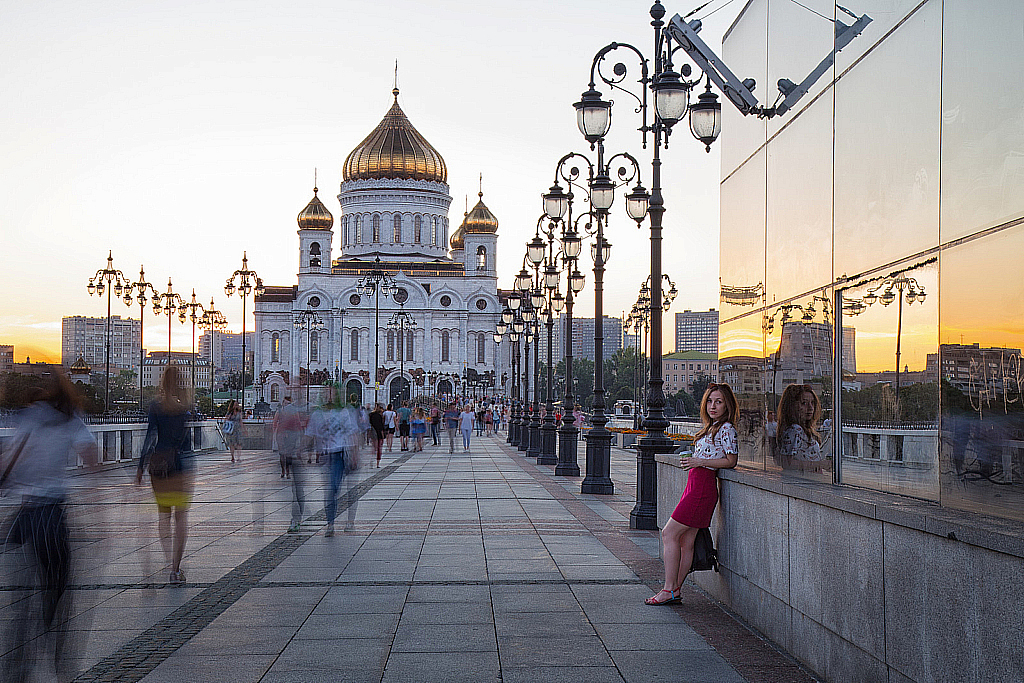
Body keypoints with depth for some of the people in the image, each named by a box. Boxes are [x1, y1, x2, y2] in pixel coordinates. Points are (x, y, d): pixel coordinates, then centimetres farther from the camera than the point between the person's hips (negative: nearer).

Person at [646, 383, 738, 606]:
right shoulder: (712, 427, 19)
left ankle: (669, 590, -5)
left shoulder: (726, 428, -9)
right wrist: (693, 461, 11)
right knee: (685, 541, 8)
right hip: (695, 485, 9)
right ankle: (675, 589, 11)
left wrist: (699, 461, -17)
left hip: (703, 486, -9)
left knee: (669, 533, -8)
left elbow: (731, 461, -14)